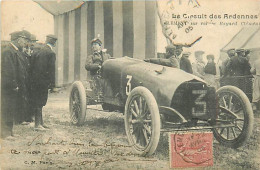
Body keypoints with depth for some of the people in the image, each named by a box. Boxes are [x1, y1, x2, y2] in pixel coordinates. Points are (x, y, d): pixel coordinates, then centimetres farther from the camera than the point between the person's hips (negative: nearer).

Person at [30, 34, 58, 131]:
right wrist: (52, 84, -9)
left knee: (38, 102, 14)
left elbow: (32, 66, 10)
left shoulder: (38, 51, 8)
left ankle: (40, 122, 24)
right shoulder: (51, 53, -12)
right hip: (43, 81, -7)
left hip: (35, 80, 7)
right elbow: (51, 70, -13)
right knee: (39, 102, -2)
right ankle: (37, 124, 2)